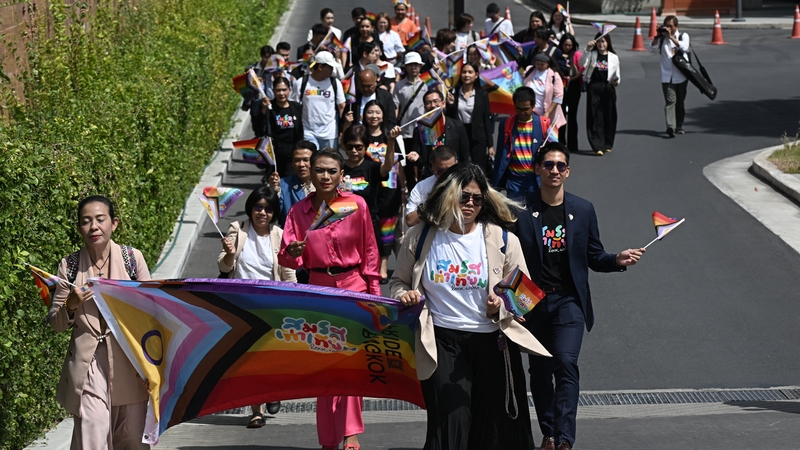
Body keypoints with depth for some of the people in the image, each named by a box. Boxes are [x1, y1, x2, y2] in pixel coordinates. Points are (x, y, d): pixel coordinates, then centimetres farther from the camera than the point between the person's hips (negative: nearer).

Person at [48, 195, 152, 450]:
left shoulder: (132, 258, 2)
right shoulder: (70, 266, 3)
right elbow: (56, 324, 8)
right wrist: (70, 306, -13)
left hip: (128, 361, 1)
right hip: (89, 365, -1)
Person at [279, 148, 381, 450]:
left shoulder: (357, 205, -3)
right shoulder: (299, 211, 0)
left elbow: (369, 250, 4)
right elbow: (286, 258, -2)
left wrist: (374, 292, 2)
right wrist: (292, 253, -26)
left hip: (353, 287, -2)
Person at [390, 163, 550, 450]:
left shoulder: (502, 239, 1)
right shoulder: (421, 238, 2)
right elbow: (398, 282, 16)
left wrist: (502, 306, -16)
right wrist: (405, 295, -7)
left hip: (492, 341, 1)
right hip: (443, 342, -1)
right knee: (450, 426, -8)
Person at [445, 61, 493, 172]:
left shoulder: (482, 95, 0)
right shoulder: (453, 93, 2)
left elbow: (487, 120, 2)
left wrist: (490, 145, 0)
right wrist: (450, 105, -14)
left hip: (478, 138, -1)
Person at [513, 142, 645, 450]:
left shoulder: (583, 210, 6)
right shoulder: (521, 211, -1)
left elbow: (594, 257, 11)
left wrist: (618, 260, -8)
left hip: (569, 300, -1)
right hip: (533, 303, 1)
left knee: (566, 363, -17)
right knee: (539, 370, 9)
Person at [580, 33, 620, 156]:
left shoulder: (614, 57, 11)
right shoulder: (592, 55, 9)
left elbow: (617, 75, 11)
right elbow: (582, 63, -8)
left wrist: (616, 82, -10)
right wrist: (587, 49, -18)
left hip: (608, 88, 1)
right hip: (593, 87, -1)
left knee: (609, 116, 5)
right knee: (595, 116, -7)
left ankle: (607, 144, 19)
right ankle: (598, 146, -10)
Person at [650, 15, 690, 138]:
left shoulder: (683, 36, 6)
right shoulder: (662, 38, 11)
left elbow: (684, 47, -14)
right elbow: (652, 48, -1)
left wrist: (670, 36, -18)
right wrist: (657, 36, -9)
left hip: (681, 76, 0)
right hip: (667, 76, 0)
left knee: (680, 102, 9)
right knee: (670, 101, -14)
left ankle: (679, 126, 22)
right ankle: (670, 127, -26)